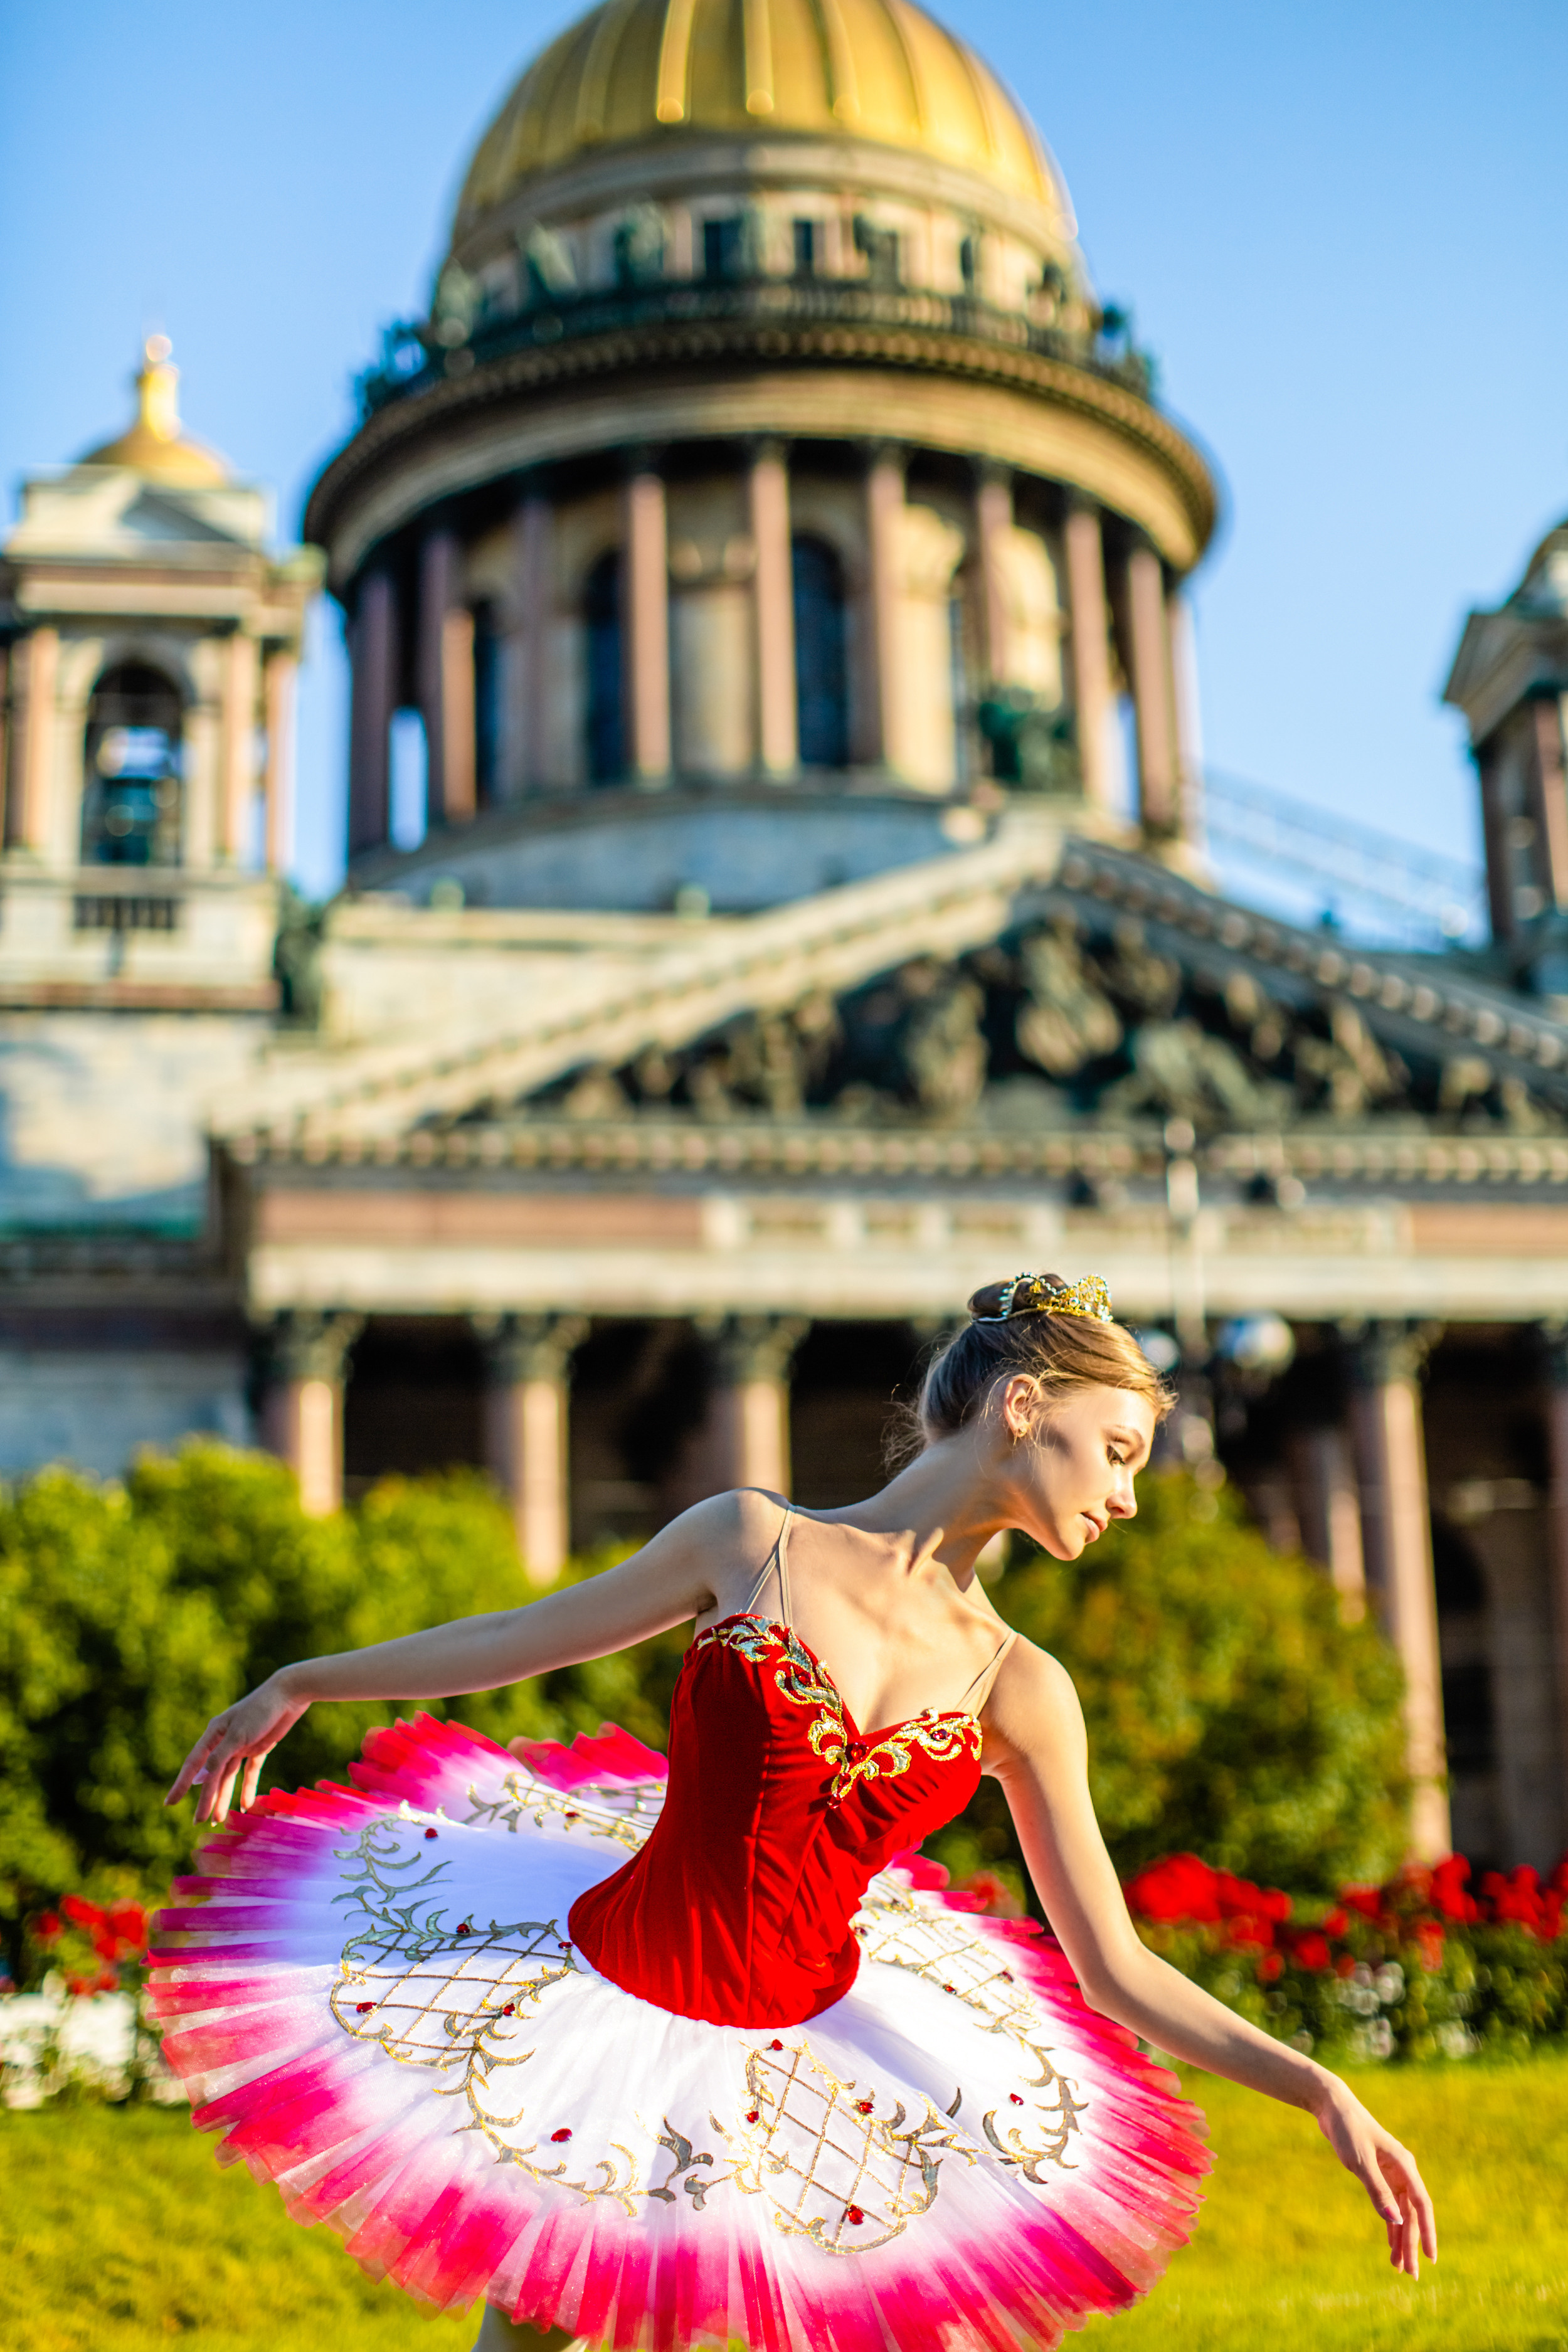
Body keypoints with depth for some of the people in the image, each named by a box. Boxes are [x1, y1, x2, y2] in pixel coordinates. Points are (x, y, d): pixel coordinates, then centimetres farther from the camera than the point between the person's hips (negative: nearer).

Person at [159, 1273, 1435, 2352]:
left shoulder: (1019, 1692, -2)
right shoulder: (754, 1539, -8)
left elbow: (1116, 1973, 0)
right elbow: (520, 1639, 6)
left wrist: (1320, 2092, -9)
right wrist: (299, 1685, 15)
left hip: (792, 2047, 2)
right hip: (601, 1993, -2)